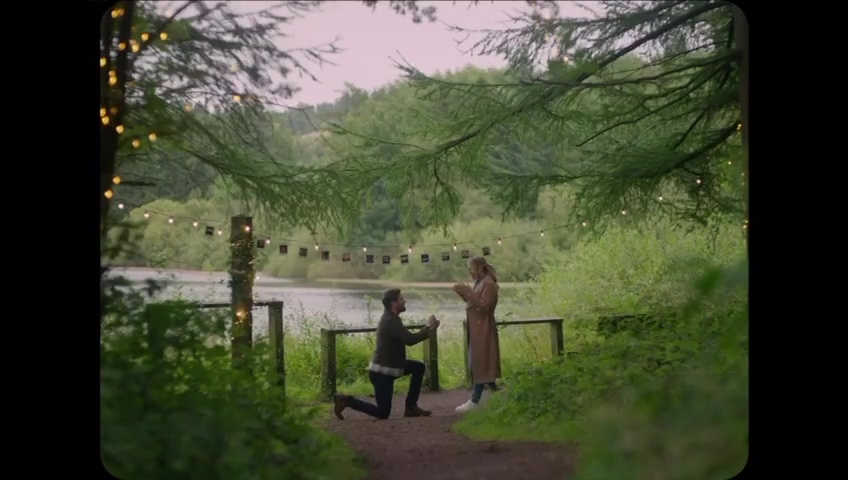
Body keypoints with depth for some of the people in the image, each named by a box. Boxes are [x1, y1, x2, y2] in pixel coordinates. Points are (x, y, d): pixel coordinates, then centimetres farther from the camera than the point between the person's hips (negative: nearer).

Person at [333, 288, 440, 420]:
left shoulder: (391, 318, 8)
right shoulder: (390, 321, -24)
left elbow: (407, 338, 14)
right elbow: (410, 340, -32)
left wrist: (428, 328, 4)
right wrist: (429, 327, -17)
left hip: (389, 366, 10)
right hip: (381, 372, -10)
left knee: (419, 367, 12)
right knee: (383, 413, -4)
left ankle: (411, 407, 14)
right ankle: (347, 401, 3)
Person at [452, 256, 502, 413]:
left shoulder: (489, 284, -15)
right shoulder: (480, 283, 16)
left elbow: (484, 307, -22)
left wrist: (468, 293, -27)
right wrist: (464, 294, 6)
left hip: (483, 329, -10)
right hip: (476, 328, 10)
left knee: (479, 363, -8)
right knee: (479, 363, 12)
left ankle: (475, 400, -7)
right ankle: (495, 391, 20)